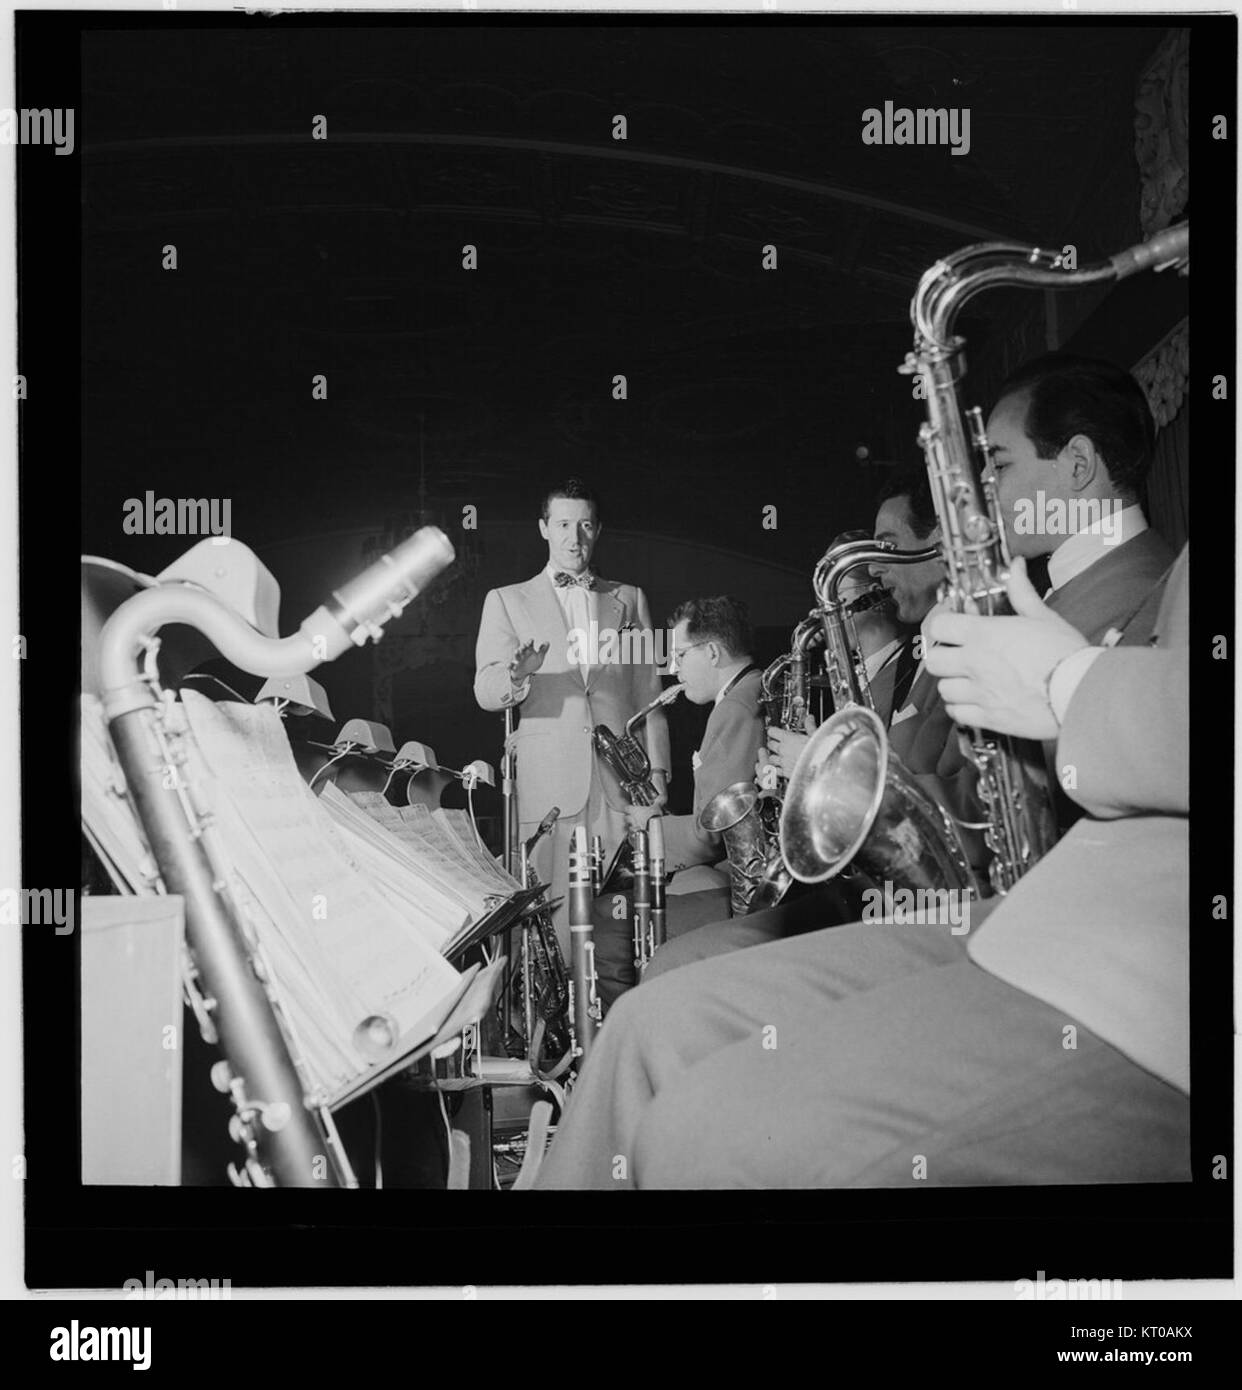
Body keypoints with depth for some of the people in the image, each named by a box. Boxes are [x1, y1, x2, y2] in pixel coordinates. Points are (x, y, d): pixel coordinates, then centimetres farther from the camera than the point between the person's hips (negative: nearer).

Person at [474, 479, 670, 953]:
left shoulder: (630, 599, 19)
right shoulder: (507, 601, 13)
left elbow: (649, 692, 17)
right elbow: (485, 690, 2)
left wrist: (657, 771, 7)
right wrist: (517, 676, -21)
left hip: (622, 785, 1)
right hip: (547, 788, -1)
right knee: (553, 909, -8)